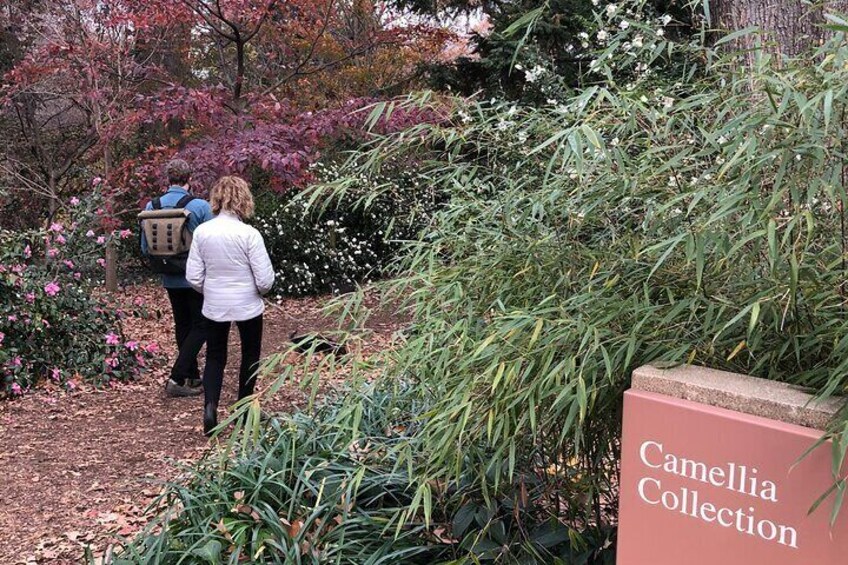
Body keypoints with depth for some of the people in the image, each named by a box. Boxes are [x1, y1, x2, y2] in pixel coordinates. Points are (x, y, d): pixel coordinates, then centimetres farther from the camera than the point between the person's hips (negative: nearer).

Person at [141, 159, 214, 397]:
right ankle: (176, 378, -4)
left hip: (170, 279, 5)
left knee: (183, 326, 18)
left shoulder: (152, 206, -4)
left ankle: (192, 376, 28)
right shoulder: (200, 206, -16)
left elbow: (145, 247, 3)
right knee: (201, 326, 5)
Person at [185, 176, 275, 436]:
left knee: (215, 356, 16)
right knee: (250, 354, 18)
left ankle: (210, 408, -2)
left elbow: (193, 277, -4)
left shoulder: (202, 231, -7)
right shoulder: (249, 234, -18)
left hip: (214, 307, 3)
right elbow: (265, 279, -16)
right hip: (247, 306, -3)